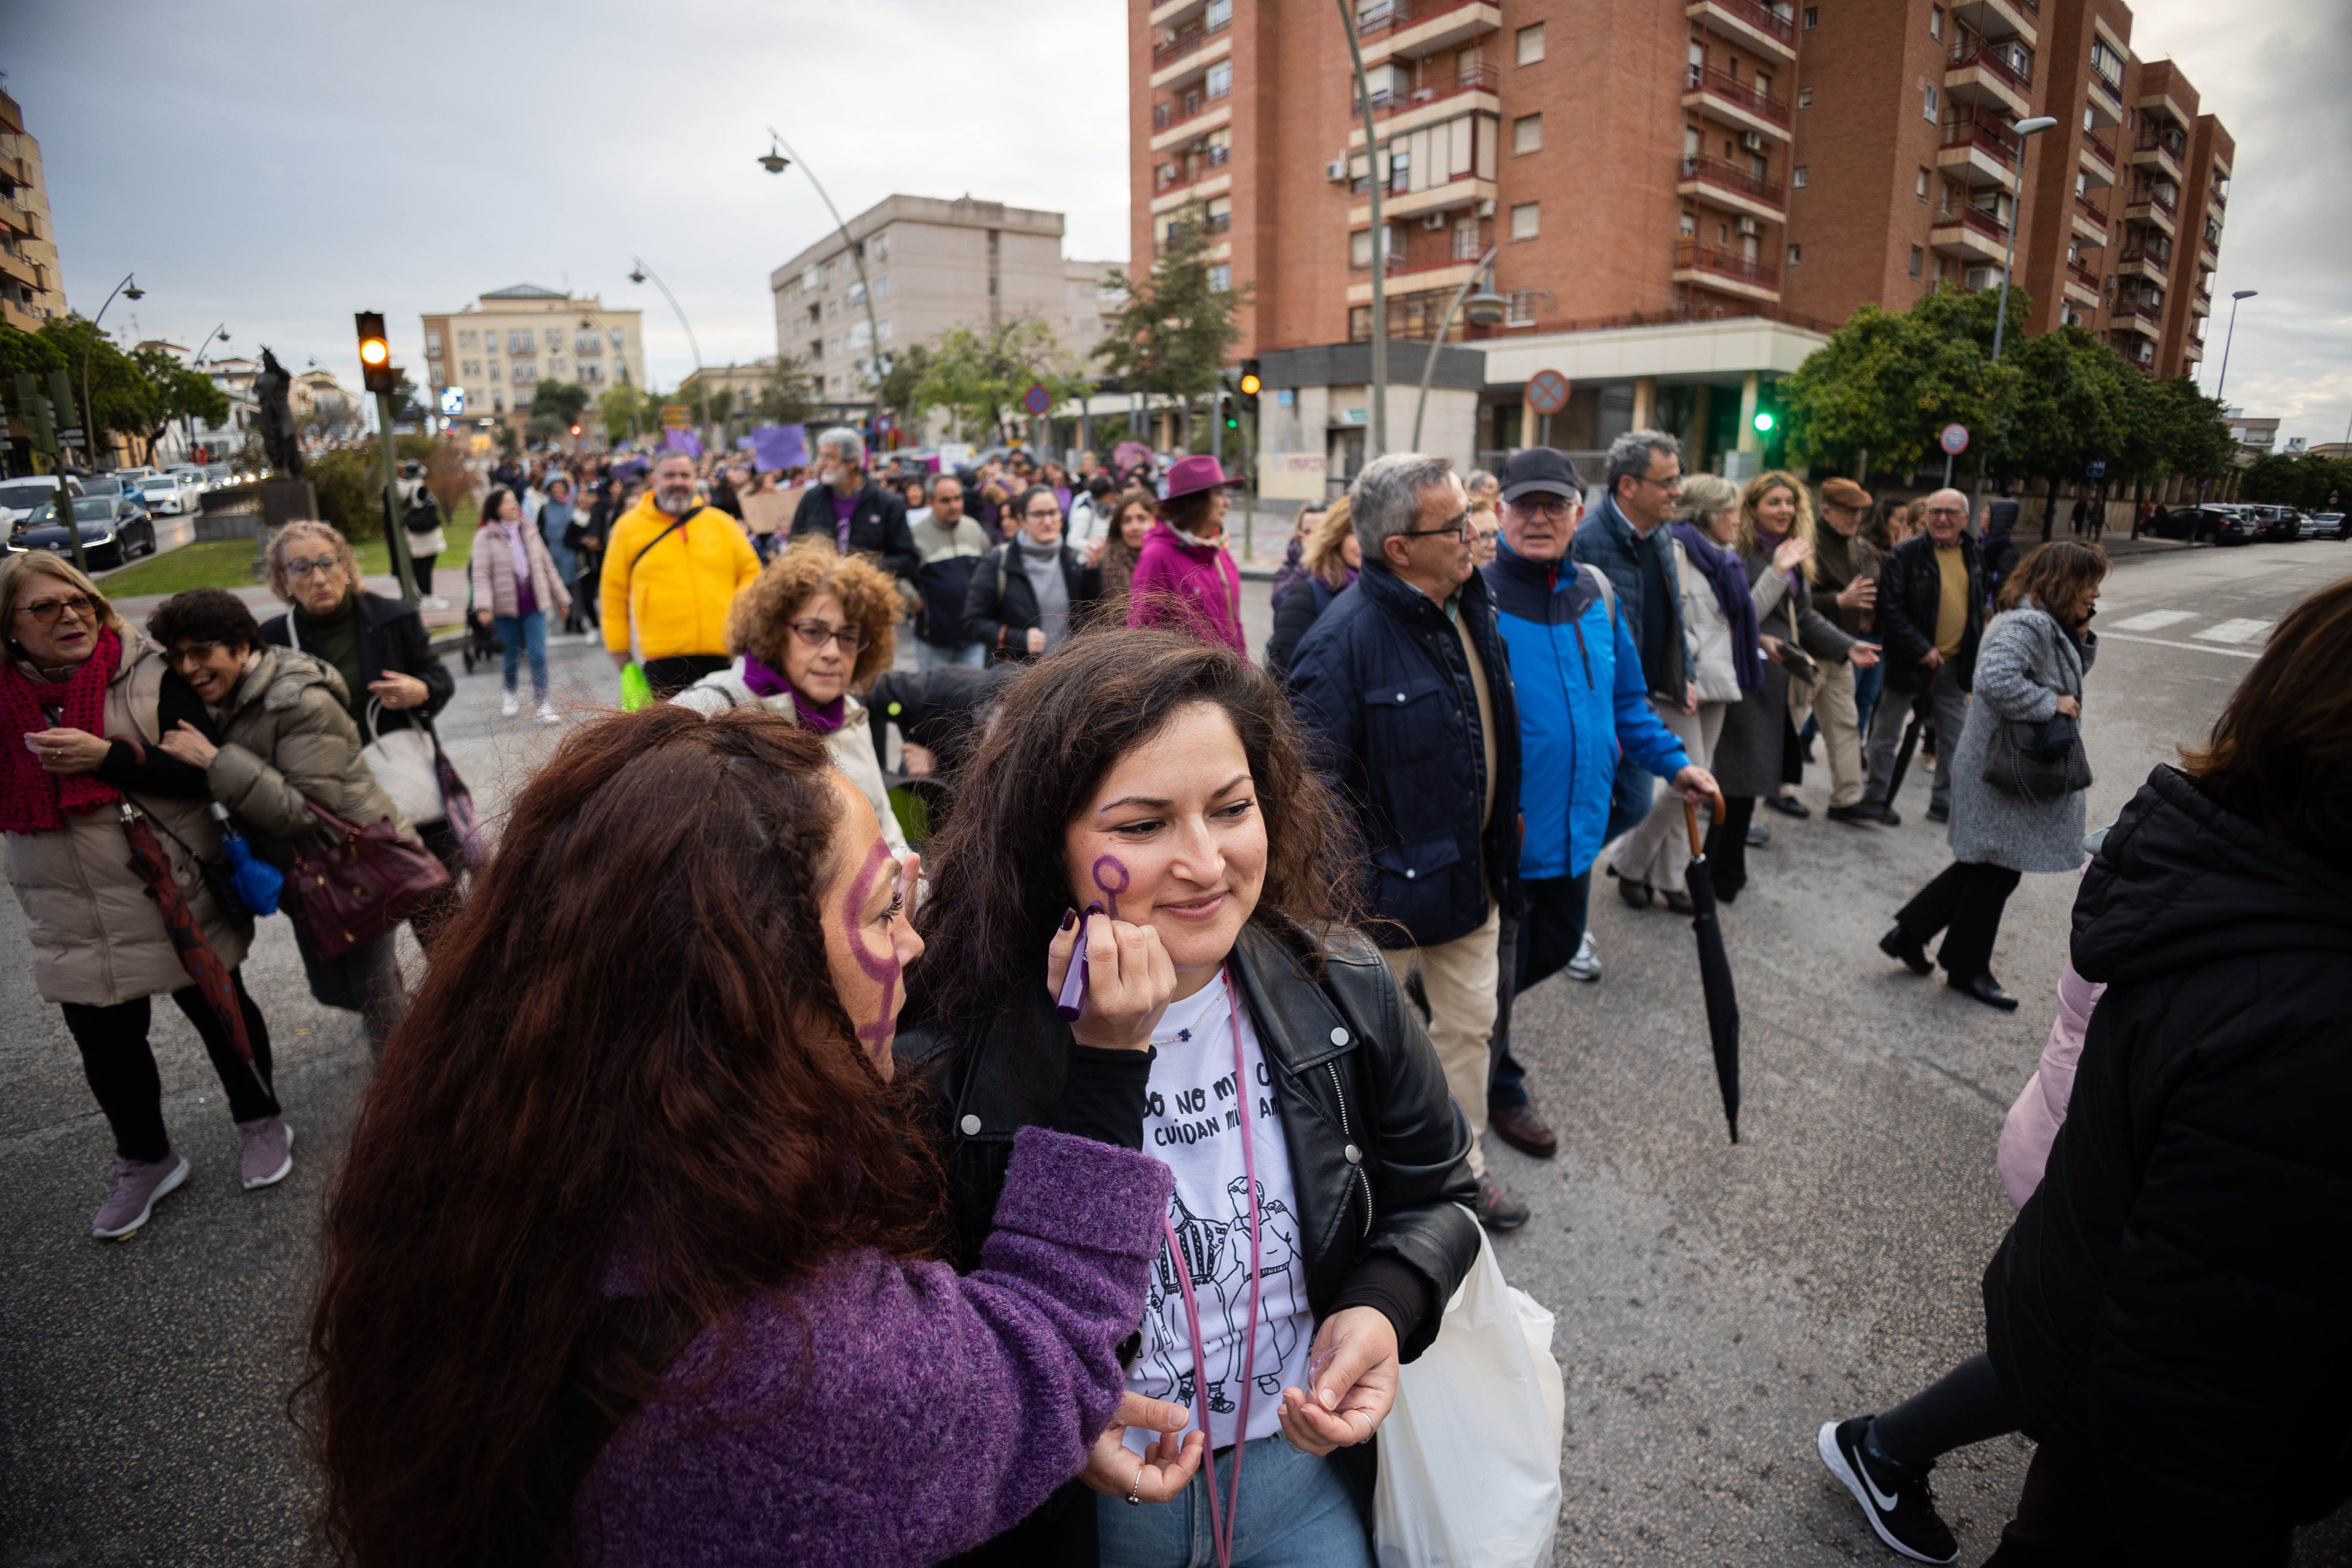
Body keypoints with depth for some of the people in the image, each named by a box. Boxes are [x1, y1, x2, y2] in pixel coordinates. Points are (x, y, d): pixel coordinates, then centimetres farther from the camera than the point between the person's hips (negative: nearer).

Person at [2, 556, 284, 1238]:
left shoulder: (148, 676, -11)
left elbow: (207, 771, -18)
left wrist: (108, 755, -27)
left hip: (178, 899, -4)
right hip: (72, 921, 4)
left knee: (221, 1014, 14)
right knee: (106, 1045, 14)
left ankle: (261, 1124, 36)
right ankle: (144, 1161, 36)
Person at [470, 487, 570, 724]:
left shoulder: (530, 533, 8)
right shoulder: (486, 536, -3)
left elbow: (547, 567, 15)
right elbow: (481, 574, -9)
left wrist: (561, 598, 16)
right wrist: (484, 607, -21)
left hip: (534, 606, 2)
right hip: (506, 606, -2)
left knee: (539, 654, -7)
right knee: (513, 654, 12)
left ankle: (543, 705, -3)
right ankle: (510, 694, 37)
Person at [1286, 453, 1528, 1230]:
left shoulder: (1473, 602, 1)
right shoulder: (1344, 640, -26)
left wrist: (1505, 816, 16)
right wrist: (1359, 893, -23)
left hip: (1472, 869, 7)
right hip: (1390, 887, -7)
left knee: (1470, 1023, 20)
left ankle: (1461, 1166, 42)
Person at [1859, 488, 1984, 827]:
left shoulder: (1972, 556, 8)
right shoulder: (1905, 555, -11)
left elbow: (1978, 607, 19)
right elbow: (1889, 608, -17)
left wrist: (1972, 656, 11)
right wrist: (1921, 650, -21)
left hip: (1953, 665, 6)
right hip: (1908, 661, -6)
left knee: (1956, 741, 11)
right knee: (1886, 736, 5)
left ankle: (1944, 803, 24)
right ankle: (1876, 799, 19)